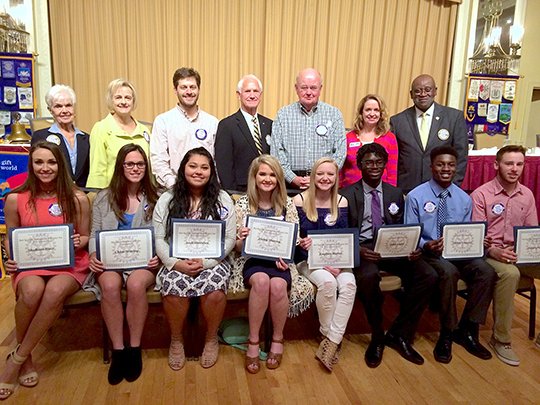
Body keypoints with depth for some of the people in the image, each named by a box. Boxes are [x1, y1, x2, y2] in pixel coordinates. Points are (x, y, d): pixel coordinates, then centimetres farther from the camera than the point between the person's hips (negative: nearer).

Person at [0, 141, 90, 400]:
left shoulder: (77, 199, 0)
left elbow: (85, 237, 9)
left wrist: (79, 241, -14)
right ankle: (26, 358, -7)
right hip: (30, 265, 1)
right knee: (31, 291, -35)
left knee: (54, 291, -36)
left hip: (69, 264, 0)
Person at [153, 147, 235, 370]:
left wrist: (205, 262, -14)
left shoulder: (222, 200, 3)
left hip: (212, 262, 0)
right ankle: (176, 340, 0)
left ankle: (211, 338, 2)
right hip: (176, 262, 1)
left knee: (214, 290, -29)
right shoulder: (166, 200, 6)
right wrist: (176, 263, -15)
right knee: (174, 287, -30)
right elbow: (159, 239, 2)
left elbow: (229, 239, -1)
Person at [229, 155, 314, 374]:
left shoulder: (287, 204, 4)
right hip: (251, 260, -1)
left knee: (278, 285, -31)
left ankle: (277, 338, -3)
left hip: (279, 259, 1)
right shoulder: (242, 204, 1)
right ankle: (253, 341, -15)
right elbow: (237, 247, 0)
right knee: (261, 281, -34)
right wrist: (242, 239, -23)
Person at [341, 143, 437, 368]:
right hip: (363, 249, -4)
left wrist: (411, 248, -8)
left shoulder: (396, 194, 17)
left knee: (428, 276, -21)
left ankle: (399, 334, -3)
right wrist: (358, 249, -21)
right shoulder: (347, 195, 5)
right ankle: (377, 337, -10)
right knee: (368, 276, -37)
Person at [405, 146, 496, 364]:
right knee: (449, 272, -35)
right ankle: (447, 334, -14)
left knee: (487, 272, -24)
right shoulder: (415, 196, -3)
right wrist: (426, 245, -23)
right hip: (429, 253, -4)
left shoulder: (464, 199, 12)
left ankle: (467, 331, -7)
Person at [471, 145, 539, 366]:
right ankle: (501, 339, -20)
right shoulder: (481, 194, -7)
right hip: (490, 253, -5)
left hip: (519, 253, 5)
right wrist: (495, 251, -26)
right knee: (510, 273, -34)